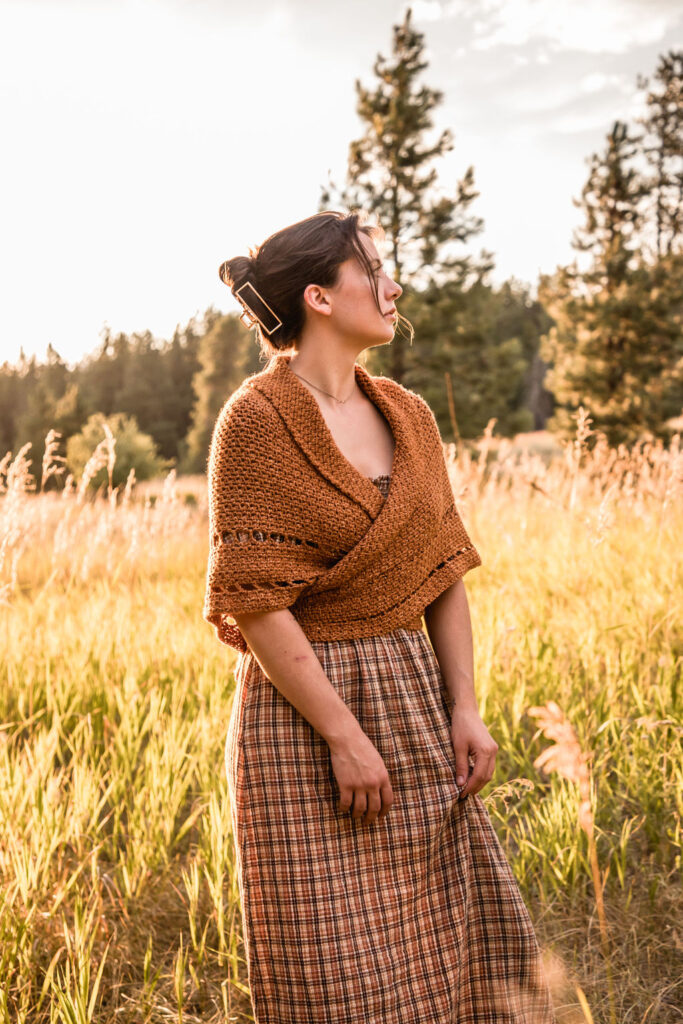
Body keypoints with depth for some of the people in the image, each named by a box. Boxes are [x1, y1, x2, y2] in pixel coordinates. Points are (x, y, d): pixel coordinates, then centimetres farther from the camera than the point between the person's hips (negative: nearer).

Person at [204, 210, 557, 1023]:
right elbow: (254, 601, -15)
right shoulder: (257, 419, -11)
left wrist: (463, 708, 1)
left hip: (414, 704, 7)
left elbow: (445, 572, 10)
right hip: (304, 713, -6)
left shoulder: (408, 416, 9)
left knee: (461, 939, 13)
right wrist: (344, 735, -17)